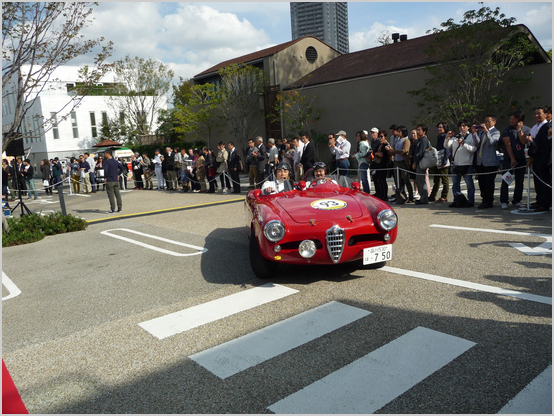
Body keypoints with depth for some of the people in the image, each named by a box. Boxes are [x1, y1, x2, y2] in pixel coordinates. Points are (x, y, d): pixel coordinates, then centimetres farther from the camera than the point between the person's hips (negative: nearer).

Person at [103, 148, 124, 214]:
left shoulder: (106, 162, -11)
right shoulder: (115, 161, 10)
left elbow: (106, 170, -25)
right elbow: (122, 168, 15)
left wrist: (105, 178, -13)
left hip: (109, 181, -7)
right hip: (116, 181, 7)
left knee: (111, 195, -3)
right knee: (117, 194, 11)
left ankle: (113, 209, -2)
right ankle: (120, 208, 14)